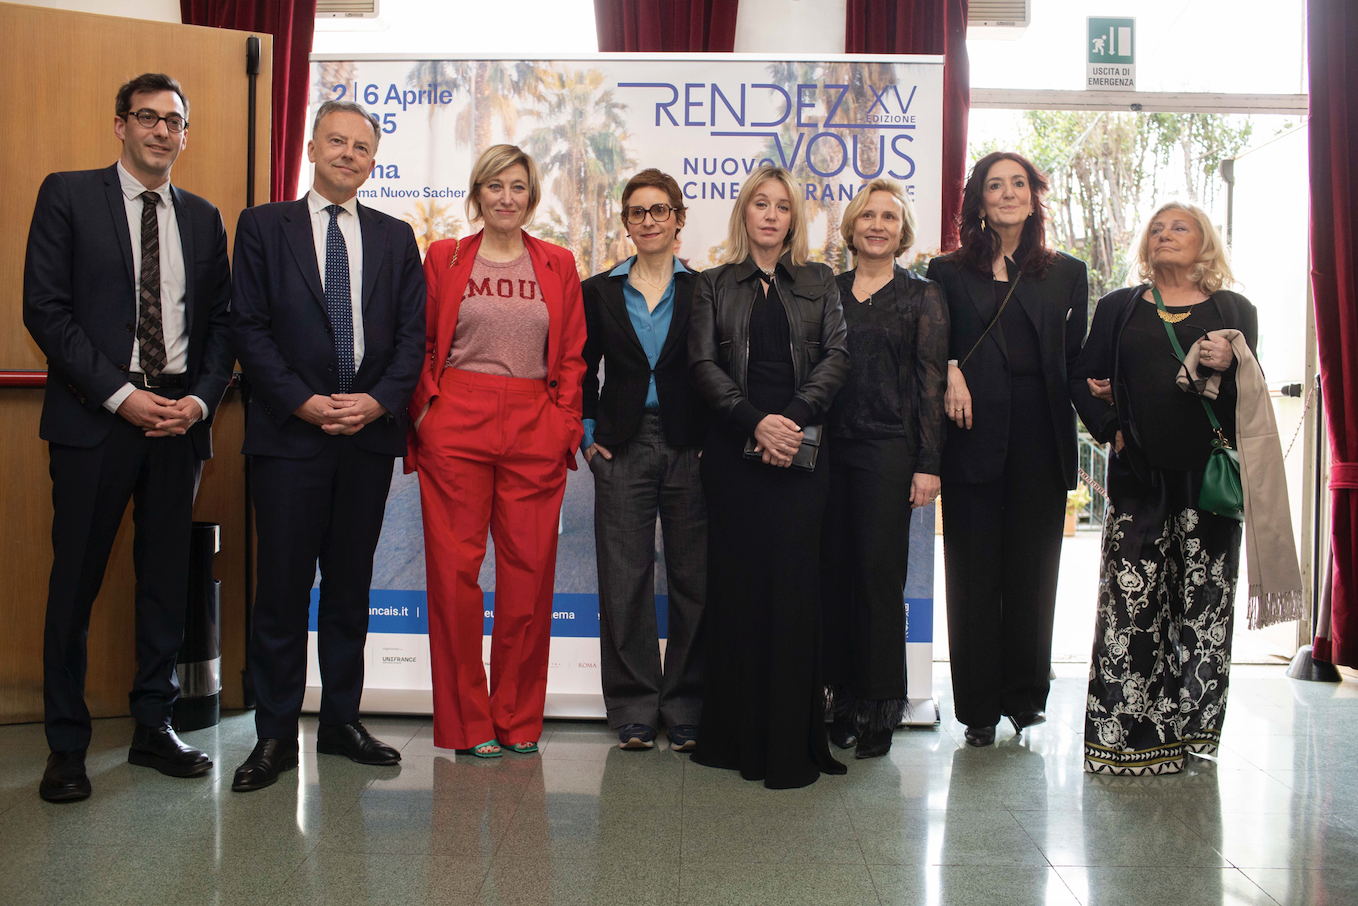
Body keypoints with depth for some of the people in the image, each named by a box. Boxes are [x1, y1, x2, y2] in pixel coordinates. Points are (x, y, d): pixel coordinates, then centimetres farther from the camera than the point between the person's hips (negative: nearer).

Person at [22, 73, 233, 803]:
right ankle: (66, 744, 14)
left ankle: (153, 728, 21)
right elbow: (45, 309, -5)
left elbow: (221, 321, 12)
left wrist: (201, 398, -5)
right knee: (76, 580, 1)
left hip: (179, 415, 4)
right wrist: (120, 395, -12)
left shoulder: (202, 217, 14)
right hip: (96, 416, -3)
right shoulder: (68, 196, 2)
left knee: (167, 577, 9)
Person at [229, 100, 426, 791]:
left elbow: (413, 333, 7)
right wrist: (303, 402, -12)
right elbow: (249, 327, -2)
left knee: (351, 586, 10)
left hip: (370, 431, 3)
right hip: (289, 433, -2)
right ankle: (275, 735, 10)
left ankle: (342, 721, 21)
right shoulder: (264, 226, 6)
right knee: (283, 589, -1)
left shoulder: (395, 237, 13)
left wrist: (379, 400, -8)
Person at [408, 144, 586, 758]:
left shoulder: (558, 265, 13)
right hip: (455, 425, -1)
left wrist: (566, 423, 1)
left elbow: (573, 356, 12)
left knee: (529, 570, 1)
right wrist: (425, 414, 0)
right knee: (454, 568, -1)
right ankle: (467, 722, 11)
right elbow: (420, 345, 10)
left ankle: (519, 720, 15)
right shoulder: (444, 257, 10)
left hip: (535, 431, 1)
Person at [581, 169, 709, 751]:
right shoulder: (598, 292, 9)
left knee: (693, 577, 2)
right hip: (623, 449, 1)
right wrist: (588, 433, 2)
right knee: (625, 578, 2)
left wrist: (715, 440, -5)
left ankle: (686, 710, 14)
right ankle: (634, 710, 13)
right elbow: (580, 371, 11)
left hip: (689, 449, -1)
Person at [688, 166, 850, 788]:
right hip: (735, 449, 0)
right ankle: (735, 734, 10)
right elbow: (703, 363, 1)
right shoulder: (714, 286, 13)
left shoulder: (818, 282, 15)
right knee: (736, 581, 1)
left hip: (801, 449, 0)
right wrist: (756, 421, -13)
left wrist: (794, 416, -13)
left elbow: (836, 355, 3)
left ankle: (791, 744, 0)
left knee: (794, 581, -5)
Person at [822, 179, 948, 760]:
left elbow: (931, 382, 0)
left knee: (880, 573, -2)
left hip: (888, 450, -3)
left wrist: (928, 465, -7)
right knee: (834, 571, 4)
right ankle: (844, 699, 15)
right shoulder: (826, 292, 12)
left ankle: (880, 709, 10)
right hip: (830, 447, 3)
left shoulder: (922, 297, 5)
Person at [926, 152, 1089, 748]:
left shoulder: (1066, 273, 13)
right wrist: (949, 372, -11)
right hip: (975, 437, -1)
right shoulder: (948, 272, 9)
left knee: (1033, 570, 6)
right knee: (974, 572, 1)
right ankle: (980, 706, 10)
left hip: (1041, 441, 2)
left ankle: (1025, 694, 19)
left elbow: (1074, 359, 11)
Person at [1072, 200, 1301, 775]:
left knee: (1204, 602, 1)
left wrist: (1224, 368, -13)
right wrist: (1111, 429, -2)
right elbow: (1082, 381, 11)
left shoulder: (1234, 312, 12)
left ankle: (1189, 727, 13)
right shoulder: (1118, 308, 14)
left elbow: (1250, 399, 7)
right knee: (1131, 603, -5)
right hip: (1139, 475, 0)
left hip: (1210, 473, 0)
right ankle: (1128, 733, 2)